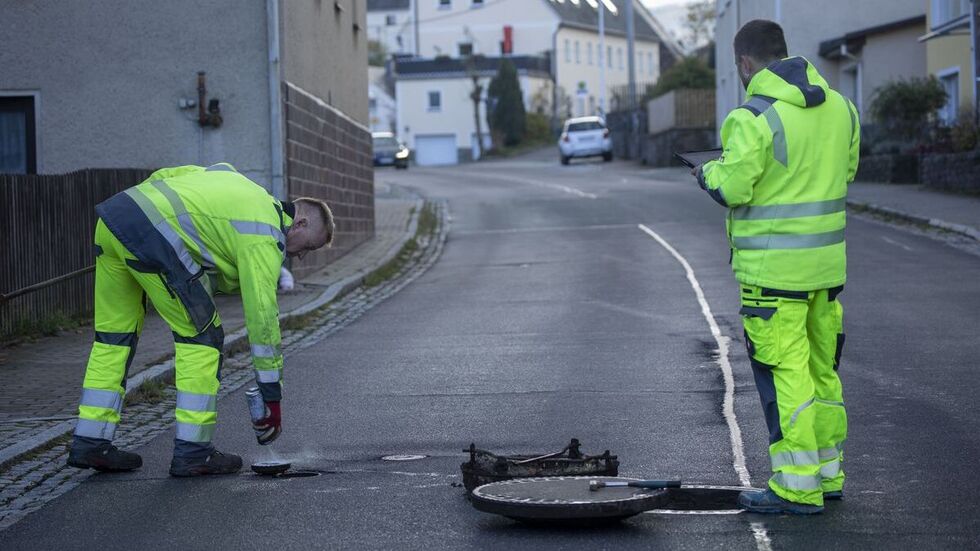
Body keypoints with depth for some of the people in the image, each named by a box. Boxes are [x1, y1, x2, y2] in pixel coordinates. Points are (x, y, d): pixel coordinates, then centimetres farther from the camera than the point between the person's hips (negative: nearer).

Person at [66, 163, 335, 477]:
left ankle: (90, 444, 20)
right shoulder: (265, 238, 1)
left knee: (115, 334, 17)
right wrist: (272, 397, 3)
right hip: (152, 233, -9)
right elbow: (262, 316, -2)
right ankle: (193, 451, 4)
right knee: (202, 335, 3)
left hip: (111, 215, 9)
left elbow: (162, 177, 25)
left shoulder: (240, 184, 26)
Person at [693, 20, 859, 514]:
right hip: (827, 261, 8)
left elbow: (732, 189, -16)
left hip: (774, 267, -7)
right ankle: (828, 475, 24)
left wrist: (709, 172, 5)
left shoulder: (753, 118, -16)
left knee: (783, 373, -2)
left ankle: (797, 488, 0)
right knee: (820, 370, 16)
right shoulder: (838, 106, 7)